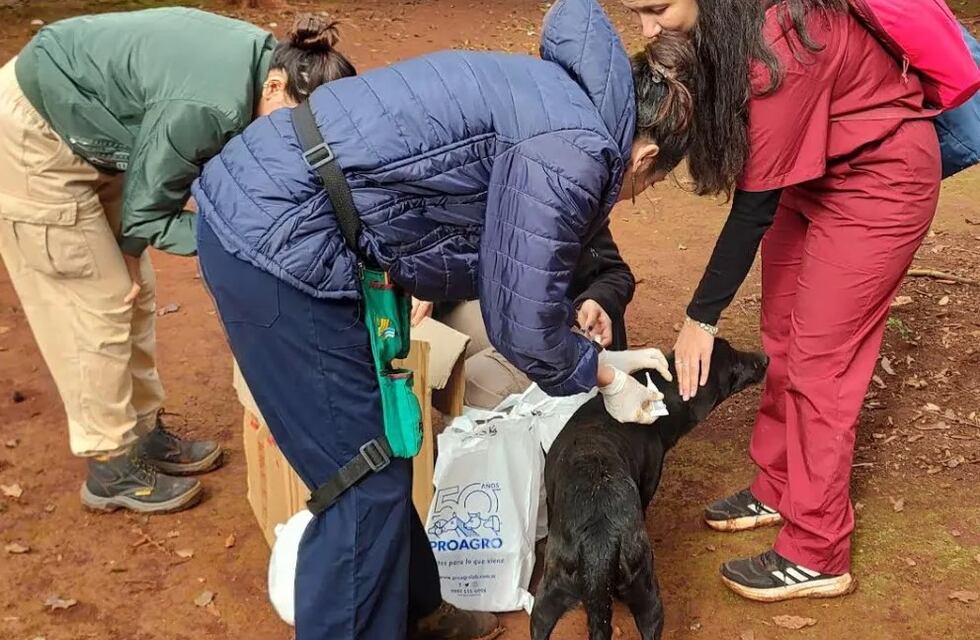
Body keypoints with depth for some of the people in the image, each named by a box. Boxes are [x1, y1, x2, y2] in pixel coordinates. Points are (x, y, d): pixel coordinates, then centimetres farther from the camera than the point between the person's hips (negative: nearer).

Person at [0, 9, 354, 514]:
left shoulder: (266, 55, -10)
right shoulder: (207, 108, -36)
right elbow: (145, 215, -21)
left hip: (87, 126, 9)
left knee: (134, 295, 12)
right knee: (100, 307, -3)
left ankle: (142, 433, 27)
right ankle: (112, 469, 12)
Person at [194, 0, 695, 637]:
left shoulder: (559, 104, 17)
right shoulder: (573, 153, -13)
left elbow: (516, 278, 25)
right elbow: (522, 324, -9)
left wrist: (603, 358, 28)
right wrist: (607, 379, 8)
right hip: (279, 235, -10)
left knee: (378, 452, 19)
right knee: (367, 474, 1)